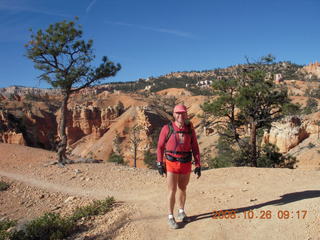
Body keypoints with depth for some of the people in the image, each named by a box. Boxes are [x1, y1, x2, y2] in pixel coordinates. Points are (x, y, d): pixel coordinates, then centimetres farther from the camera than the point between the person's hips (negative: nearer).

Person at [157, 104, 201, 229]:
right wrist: (160, 165, -5)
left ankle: (181, 213, 33)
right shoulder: (167, 128, -9)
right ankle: (171, 217, 13)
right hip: (171, 164, -3)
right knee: (172, 191, 0)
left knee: (182, 189, 16)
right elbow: (160, 146, -3)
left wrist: (198, 166, -1)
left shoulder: (190, 129, 0)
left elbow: (195, 148, 3)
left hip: (186, 165, 3)